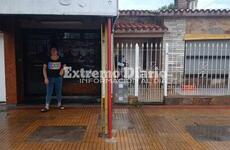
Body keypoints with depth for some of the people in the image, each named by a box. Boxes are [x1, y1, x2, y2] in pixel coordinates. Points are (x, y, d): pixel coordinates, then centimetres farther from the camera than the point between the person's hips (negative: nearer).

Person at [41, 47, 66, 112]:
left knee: (59, 92, 10)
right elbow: (44, 69, -3)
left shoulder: (60, 59, 0)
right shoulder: (48, 60, -2)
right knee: (49, 92, 0)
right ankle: (47, 107, 3)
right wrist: (45, 78, -11)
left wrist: (62, 70, -9)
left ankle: (59, 104, 25)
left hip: (58, 78, 1)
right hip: (50, 78, -1)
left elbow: (64, 67, 13)